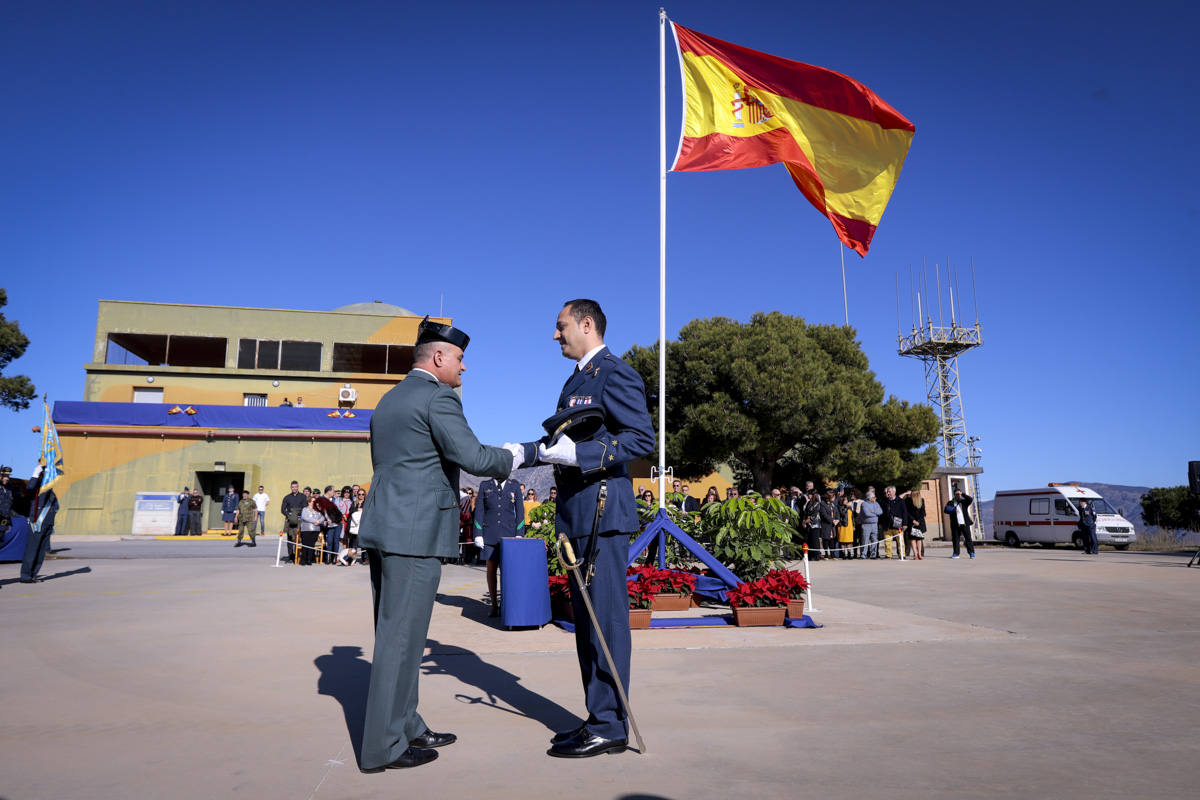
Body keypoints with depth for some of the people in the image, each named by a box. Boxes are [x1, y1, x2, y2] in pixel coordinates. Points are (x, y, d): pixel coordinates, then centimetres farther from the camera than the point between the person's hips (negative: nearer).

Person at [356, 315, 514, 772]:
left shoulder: (388, 401, 18)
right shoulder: (438, 397, -10)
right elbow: (472, 458, -17)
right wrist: (515, 456, -1)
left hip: (382, 528, 10)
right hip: (416, 532, -9)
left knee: (397, 634, 15)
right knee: (401, 636, -2)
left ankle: (407, 727, 26)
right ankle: (383, 748, 7)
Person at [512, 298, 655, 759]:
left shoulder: (615, 374, -9)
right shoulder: (578, 379, 21)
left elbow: (642, 438, -18)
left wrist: (578, 454, -24)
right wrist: (521, 453, 14)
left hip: (602, 513, -10)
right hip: (577, 516, 10)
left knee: (606, 619, -4)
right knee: (587, 622, 14)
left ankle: (609, 728, 6)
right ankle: (599, 720, 24)